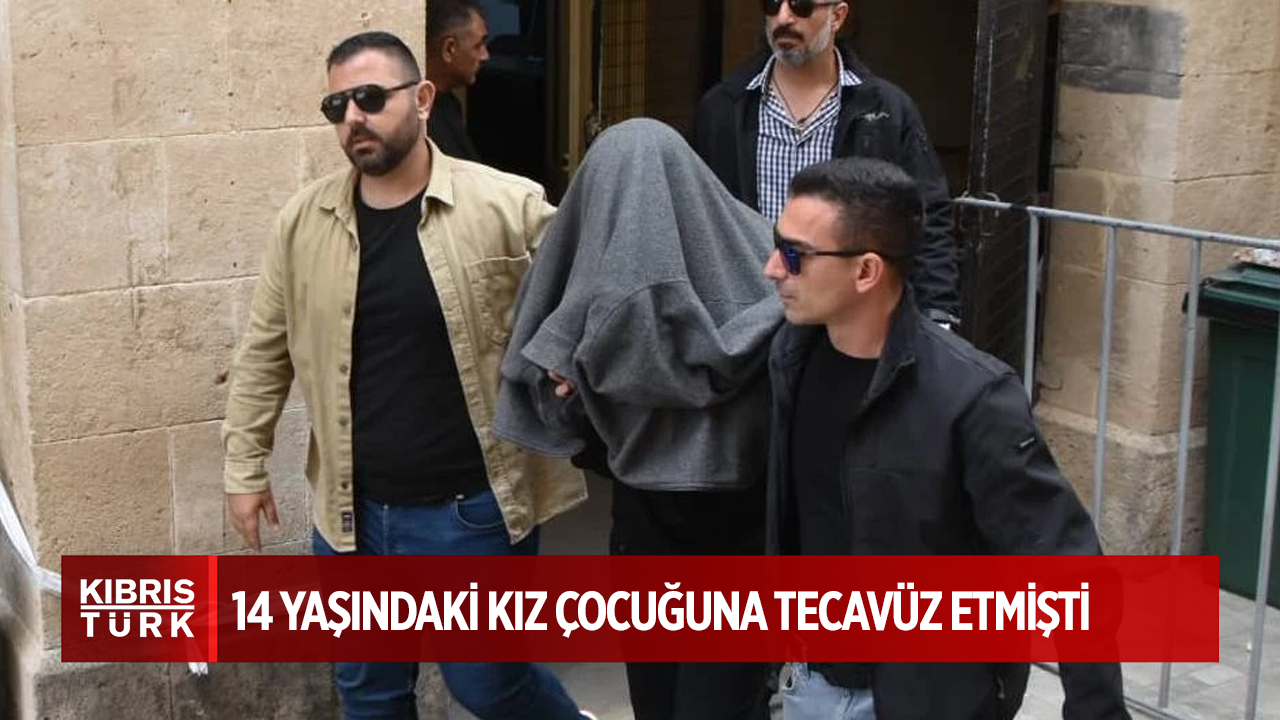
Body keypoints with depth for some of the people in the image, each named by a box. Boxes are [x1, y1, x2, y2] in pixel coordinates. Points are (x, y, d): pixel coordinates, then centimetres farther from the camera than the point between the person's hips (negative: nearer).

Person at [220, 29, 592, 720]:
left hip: (475, 509, -4)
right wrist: (245, 465, 10)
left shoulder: (509, 206, -10)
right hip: (353, 514, 4)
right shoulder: (302, 221, 1)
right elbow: (265, 351, 9)